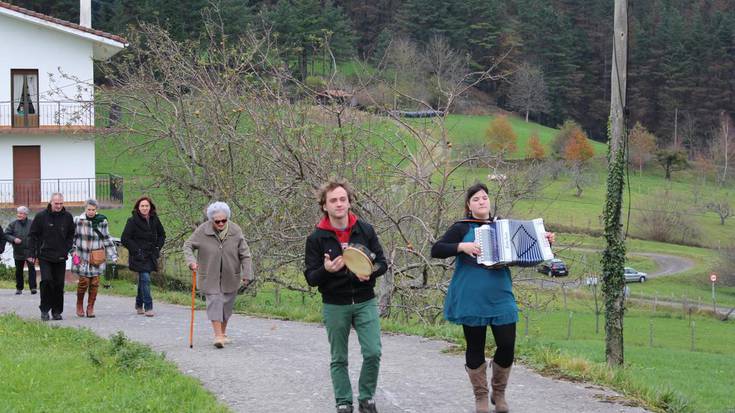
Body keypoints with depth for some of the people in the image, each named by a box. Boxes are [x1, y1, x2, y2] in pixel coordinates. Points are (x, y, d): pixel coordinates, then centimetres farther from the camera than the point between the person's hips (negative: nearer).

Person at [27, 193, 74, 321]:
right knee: (47, 280, -14)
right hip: (44, 256, -2)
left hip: (60, 257, 2)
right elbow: (32, 236, 1)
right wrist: (31, 254, -3)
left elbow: (71, 235, 16)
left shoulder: (67, 217, 4)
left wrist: (67, 250, 4)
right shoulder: (41, 216, -3)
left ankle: (57, 311, 13)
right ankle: (44, 309, -2)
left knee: (59, 284, 4)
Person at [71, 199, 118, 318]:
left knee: (94, 282, 0)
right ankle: (79, 304, 15)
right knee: (83, 281, -8)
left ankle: (90, 307, 11)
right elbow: (72, 237, 7)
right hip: (82, 257, -2)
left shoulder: (102, 221, 4)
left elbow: (106, 239, 12)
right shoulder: (77, 220, -2)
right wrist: (73, 252, -2)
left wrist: (113, 255, 8)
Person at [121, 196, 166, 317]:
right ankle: (148, 307, -12)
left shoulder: (154, 220, 6)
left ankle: (139, 305, 27)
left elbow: (162, 234, 20)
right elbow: (124, 239, -9)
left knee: (143, 280, 14)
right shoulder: (132, 221, -9)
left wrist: (158, 247, 7)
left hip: (151, 256, 5)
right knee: (145, 279, -15)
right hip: (139, 257, -5)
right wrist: (136, 250, -13)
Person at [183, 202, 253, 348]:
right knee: (214, 302, -10)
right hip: (210, 276, -2)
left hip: (230, 276, 2)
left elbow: (245, 255, -6)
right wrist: (191, 261, -21)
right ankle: (218, 335, -11)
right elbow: (188, 245, -3)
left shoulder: (235, 231, -9)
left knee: (227, 304, 10)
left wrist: (247, 275, -12)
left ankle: (223, 333, 26)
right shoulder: (202, 231, -12)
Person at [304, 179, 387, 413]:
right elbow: (311, 278, -4)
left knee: (373, 353, -6)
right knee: (338, 359, 7)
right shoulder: (317, 238, -4)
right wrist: (326, 270, -26)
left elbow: (382, 263, 5)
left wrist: (370, 271, -18)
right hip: (334, 306, -1)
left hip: (365, 302, 1)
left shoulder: (365, 230, 0)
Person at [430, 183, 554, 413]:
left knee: (507, 346, -2)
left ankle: (499, 394, 19)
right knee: (475, 348, 4)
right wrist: (462, 247, -19)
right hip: (472, 300, -3)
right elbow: (436, 250, -7)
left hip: (500, 299, 3)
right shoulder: (462, 228, 1)